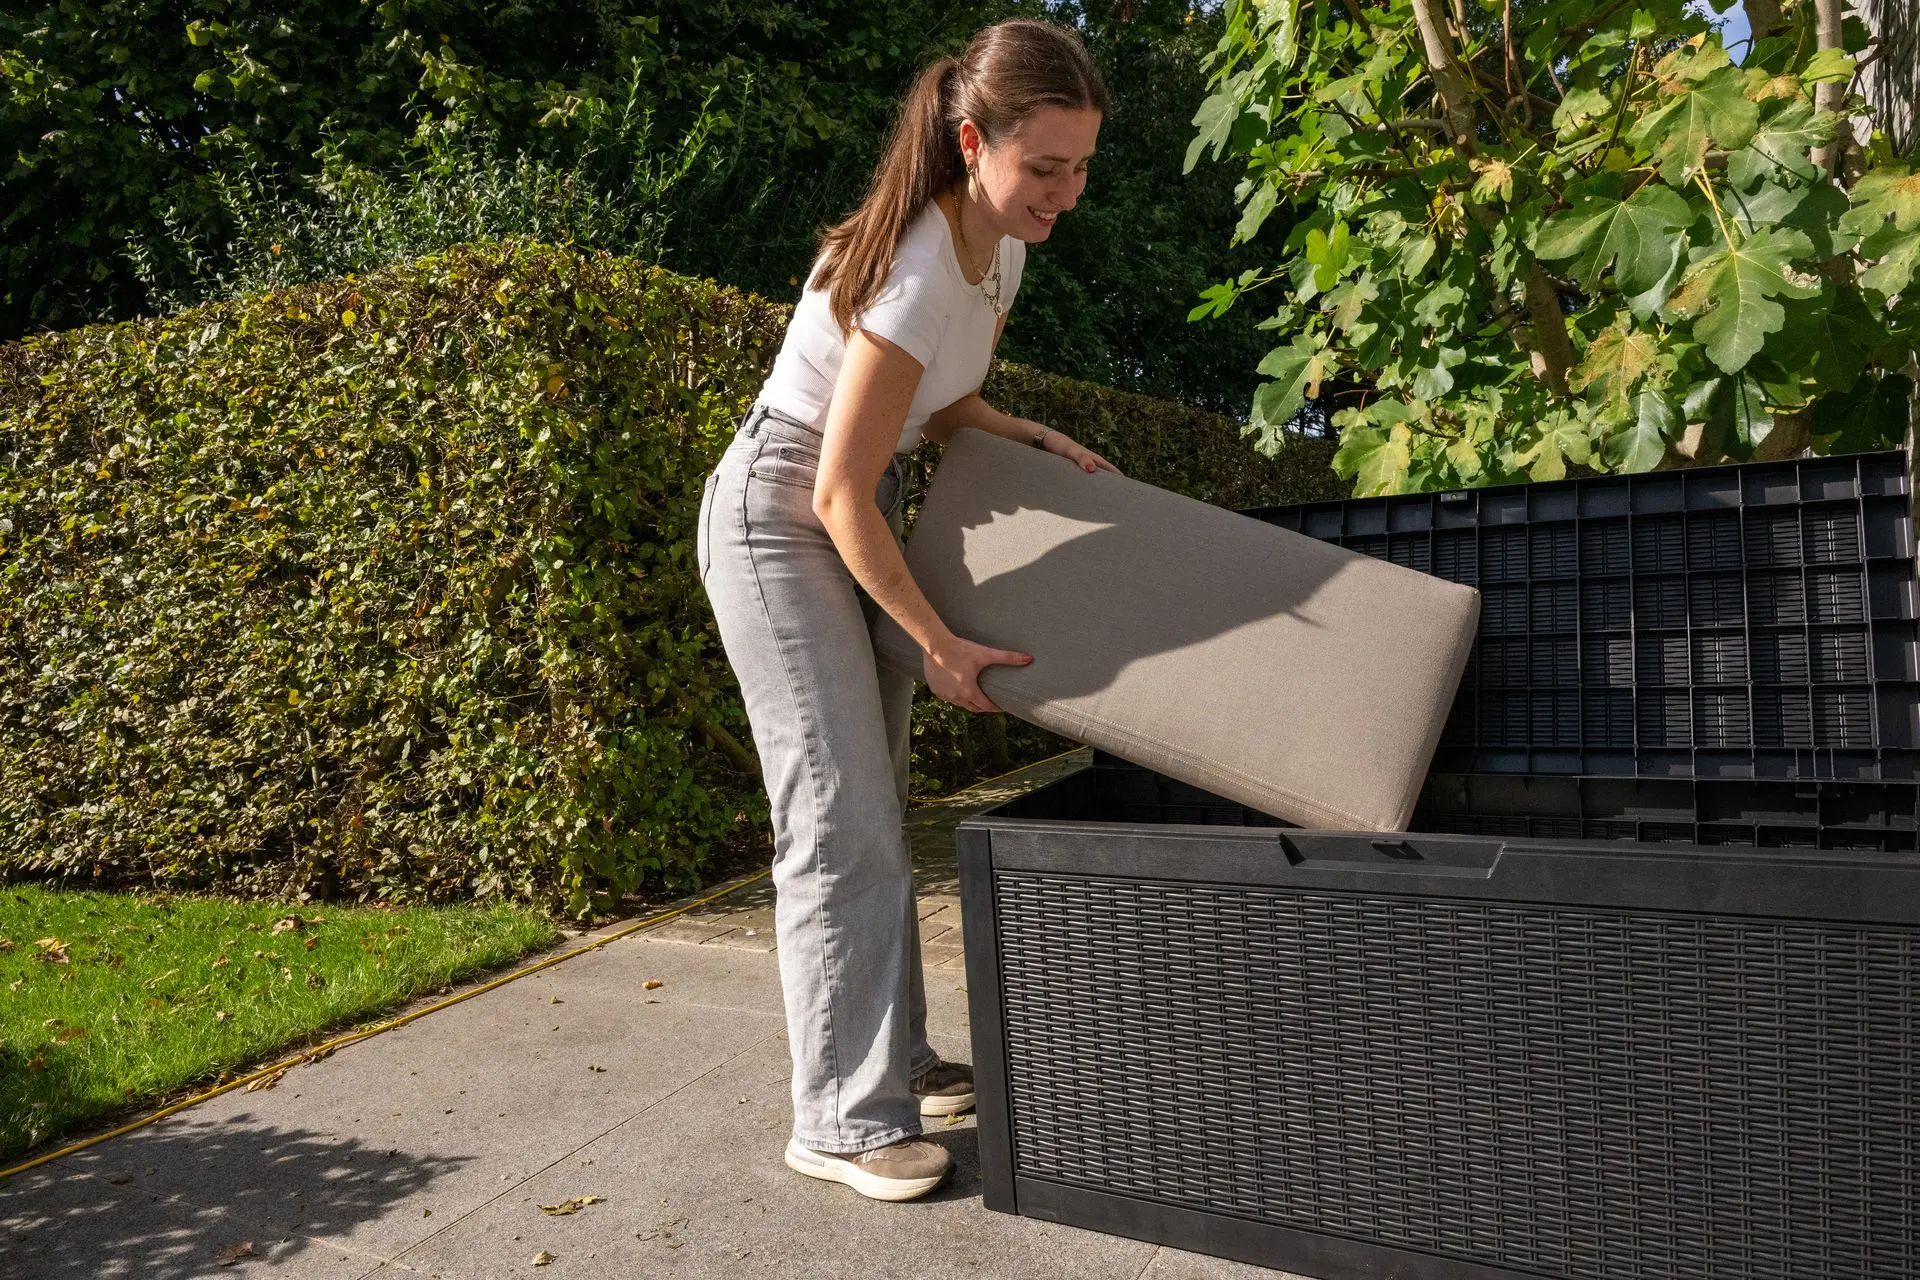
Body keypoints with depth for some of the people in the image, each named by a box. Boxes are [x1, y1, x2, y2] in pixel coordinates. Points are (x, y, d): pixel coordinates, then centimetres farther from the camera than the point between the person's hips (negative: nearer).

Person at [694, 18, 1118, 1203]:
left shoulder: (1002, 246, 0)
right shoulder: (917, 272, -27)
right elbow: (839, 495, -25)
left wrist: (1034, 437, -2)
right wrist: (939, 642, -19)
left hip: (857, 514, 9)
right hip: (777, 519, -9)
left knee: (876, 812, 11)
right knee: (842, 823, -9)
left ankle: (894, 1059, 23)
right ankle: (846, 1120, 2)